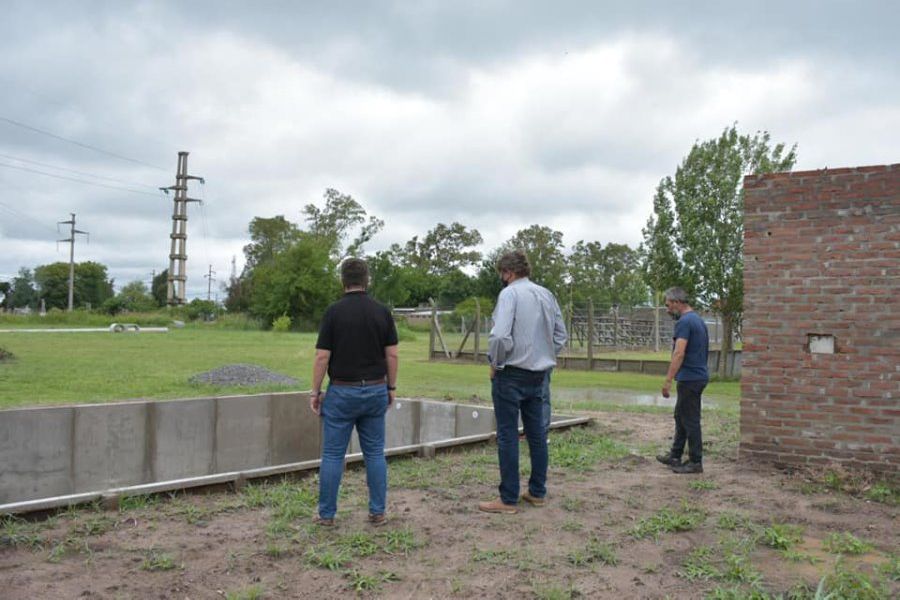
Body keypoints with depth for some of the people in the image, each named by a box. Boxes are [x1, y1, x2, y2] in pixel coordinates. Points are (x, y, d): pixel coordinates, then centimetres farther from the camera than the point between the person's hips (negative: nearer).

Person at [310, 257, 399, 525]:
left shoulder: (334, 312, -11)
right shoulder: (382, 312, -1)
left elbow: (322, 357, -11)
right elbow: (392, 355, 0)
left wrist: (315, 392, -1)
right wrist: (391, 387, 11)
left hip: (342, 392, -3)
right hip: (375, 391, 3)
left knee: (333, 455, 5)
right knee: (375, 453, 10)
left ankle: (326, 513, 11)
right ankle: (377, 511, 13)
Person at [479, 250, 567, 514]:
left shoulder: (510, 294, -13)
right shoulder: (546, 294, 8)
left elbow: (500, 335, -25)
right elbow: (560, 336, 11)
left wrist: (495, 363, -10)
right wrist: (545, 358, 15)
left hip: (512, 374, -7)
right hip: (539, 374, 7)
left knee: (508, 435, 0)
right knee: (537, 433, 14)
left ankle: (508, 499, 5)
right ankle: (537, 492, 24)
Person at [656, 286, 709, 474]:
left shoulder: (684, 322, -19)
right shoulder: (698, 320, 15)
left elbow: (679, 354, -27)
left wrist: (668, 381, -28)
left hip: (690, 378, -11)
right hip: (697, 375, 11)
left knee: (690, 420, -2)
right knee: (681, 416, 18)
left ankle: (696, 462, 6)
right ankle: (675, 456, 26)